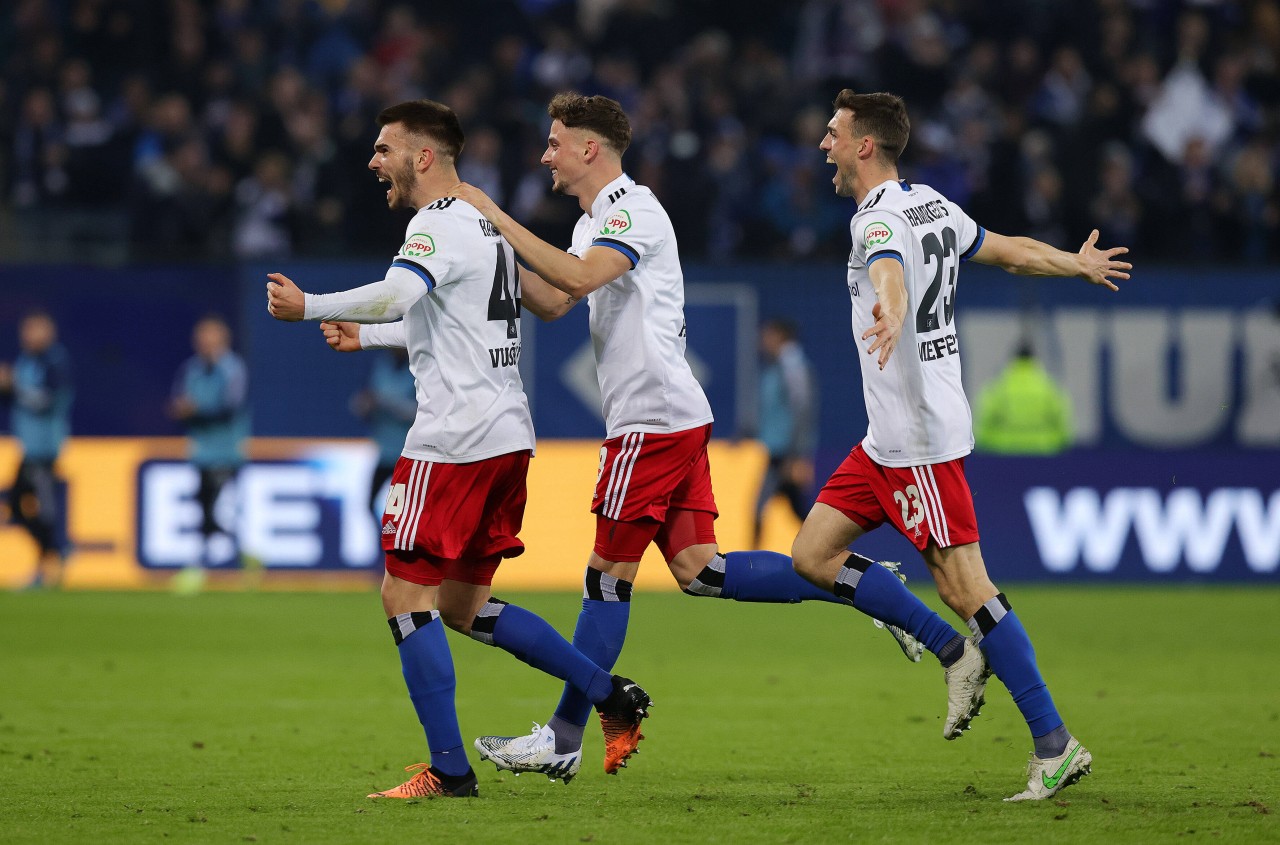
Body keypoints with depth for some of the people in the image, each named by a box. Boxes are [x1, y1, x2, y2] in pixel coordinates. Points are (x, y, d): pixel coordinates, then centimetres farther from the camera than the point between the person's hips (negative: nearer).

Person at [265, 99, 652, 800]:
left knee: (406, 597, -5)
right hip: (506, 434, 10)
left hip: (454, 439, -10)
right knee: (463, 605, 16)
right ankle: (609, 695, 11)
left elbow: (396, 295, -30)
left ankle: (448, 769, -6)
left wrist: (309, 306, -21)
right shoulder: (482, 224, 21)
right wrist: (365, 336, 37)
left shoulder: (439, 224, -10)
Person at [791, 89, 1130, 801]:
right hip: (890, 439, 10)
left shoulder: (882, 219, -15)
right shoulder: (932, 206, 12)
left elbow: (890, 274, -39)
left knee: (965, 588, -10)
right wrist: (1082, 266, 42)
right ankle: (959, 651, 13)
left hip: (922, 442, -10)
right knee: (814, 556, 8)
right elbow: (1013, 251, 23)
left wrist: (893, 316, -61)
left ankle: (1056, 745, -8)